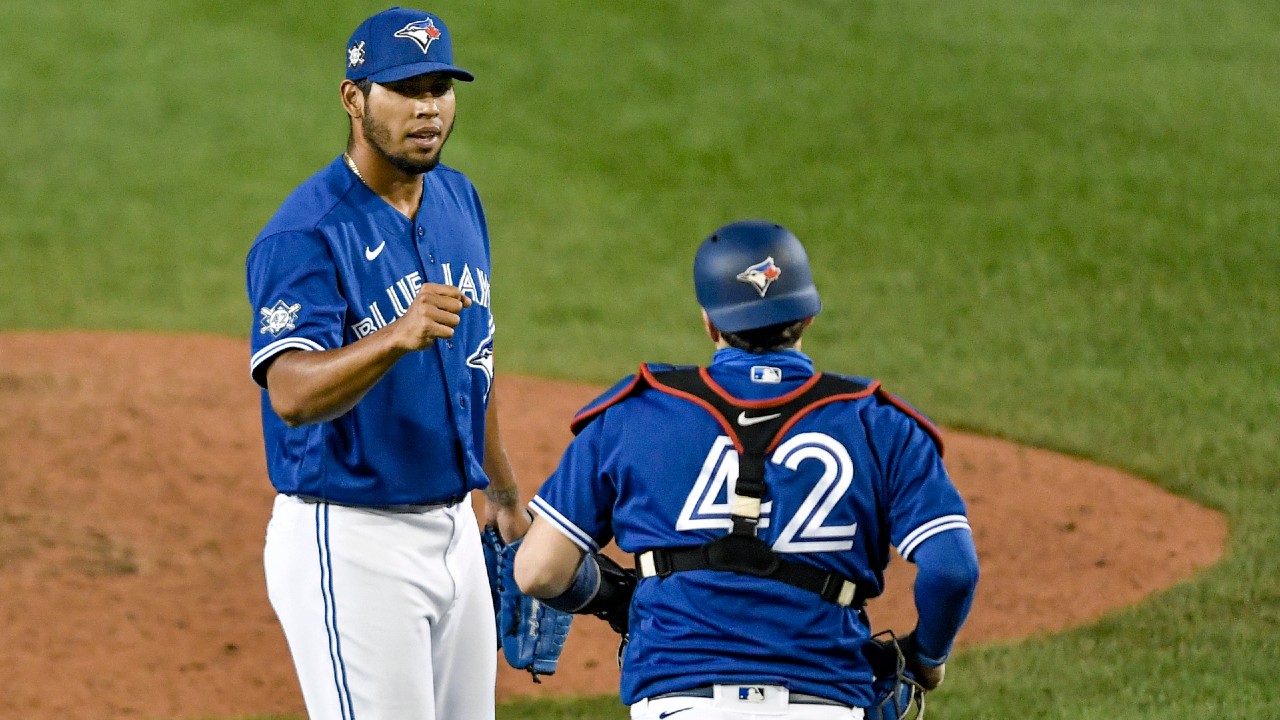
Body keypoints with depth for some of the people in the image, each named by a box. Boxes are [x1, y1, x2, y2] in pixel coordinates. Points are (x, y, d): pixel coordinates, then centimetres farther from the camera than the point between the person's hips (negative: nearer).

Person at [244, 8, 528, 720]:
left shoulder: (459, 201, 9)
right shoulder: (305, 234, -18)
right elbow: (292, 393, -31)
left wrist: (505, 492, 27)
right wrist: (397, 336, -47)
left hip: (454, 529, 8)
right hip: (349, 542, -8)